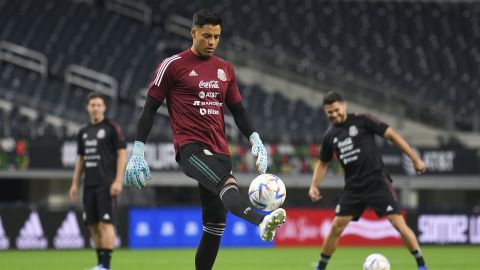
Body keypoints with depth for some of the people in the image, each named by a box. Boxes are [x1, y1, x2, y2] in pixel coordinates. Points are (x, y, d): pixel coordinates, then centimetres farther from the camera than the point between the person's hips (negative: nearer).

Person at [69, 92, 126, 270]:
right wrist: (75, 184, 14)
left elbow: (122, 155, -6)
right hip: (89, 185, 6)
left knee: (106, 222, -12)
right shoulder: (83, 132, 16)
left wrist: (118, 181, -14)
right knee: (92, 225, 6)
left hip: (106, 185, -6)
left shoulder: (112, 128, -2)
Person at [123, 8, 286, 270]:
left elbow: (238, 109, 21)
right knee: (226, 182, -36)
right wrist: (137, 152, -3)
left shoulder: (225, 69, 17)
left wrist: (255, 139, 5)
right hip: (190, 148, -7)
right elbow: (150, 108, 2)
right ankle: (261, 221, -62)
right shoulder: (173, 65, 1)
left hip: (219, 151, 7)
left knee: (215, 226, 2)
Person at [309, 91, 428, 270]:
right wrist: (314, 186, 6)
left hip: (377, 182, -4)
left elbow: (391, 135, -6)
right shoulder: (330, 136, 8)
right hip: (353, 187, 4)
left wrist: (415, 159, -10)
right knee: (336, 227, 0)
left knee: (399, 223, -11)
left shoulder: (361, 121, -6)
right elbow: (322, 163, 22)